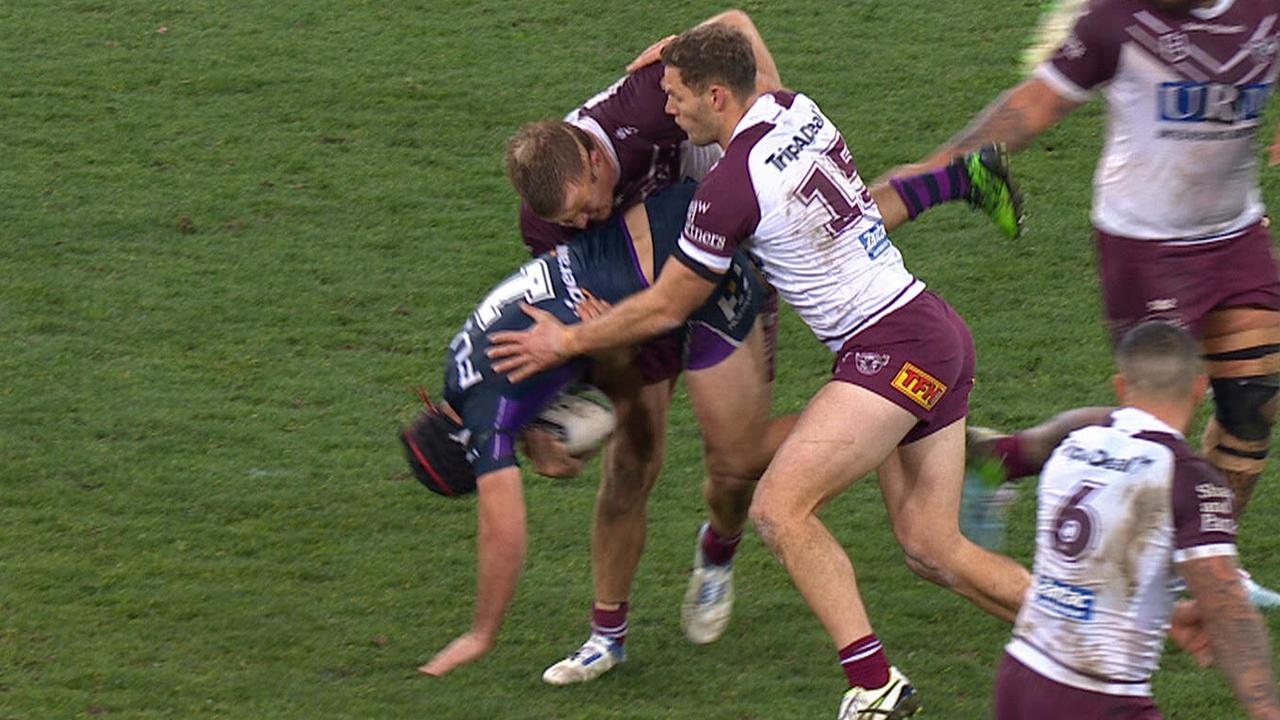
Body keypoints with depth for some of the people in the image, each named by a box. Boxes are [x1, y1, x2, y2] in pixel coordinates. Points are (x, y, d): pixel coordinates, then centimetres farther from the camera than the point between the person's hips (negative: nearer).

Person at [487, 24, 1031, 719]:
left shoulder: (731, 186, -17)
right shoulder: (795, 109, 5)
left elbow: (666, 308, -5)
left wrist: (567, 342, 7)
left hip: (893, 349, -9)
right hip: (936, 334, 9)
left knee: (780, 506, -15)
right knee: (932, 549, 10)